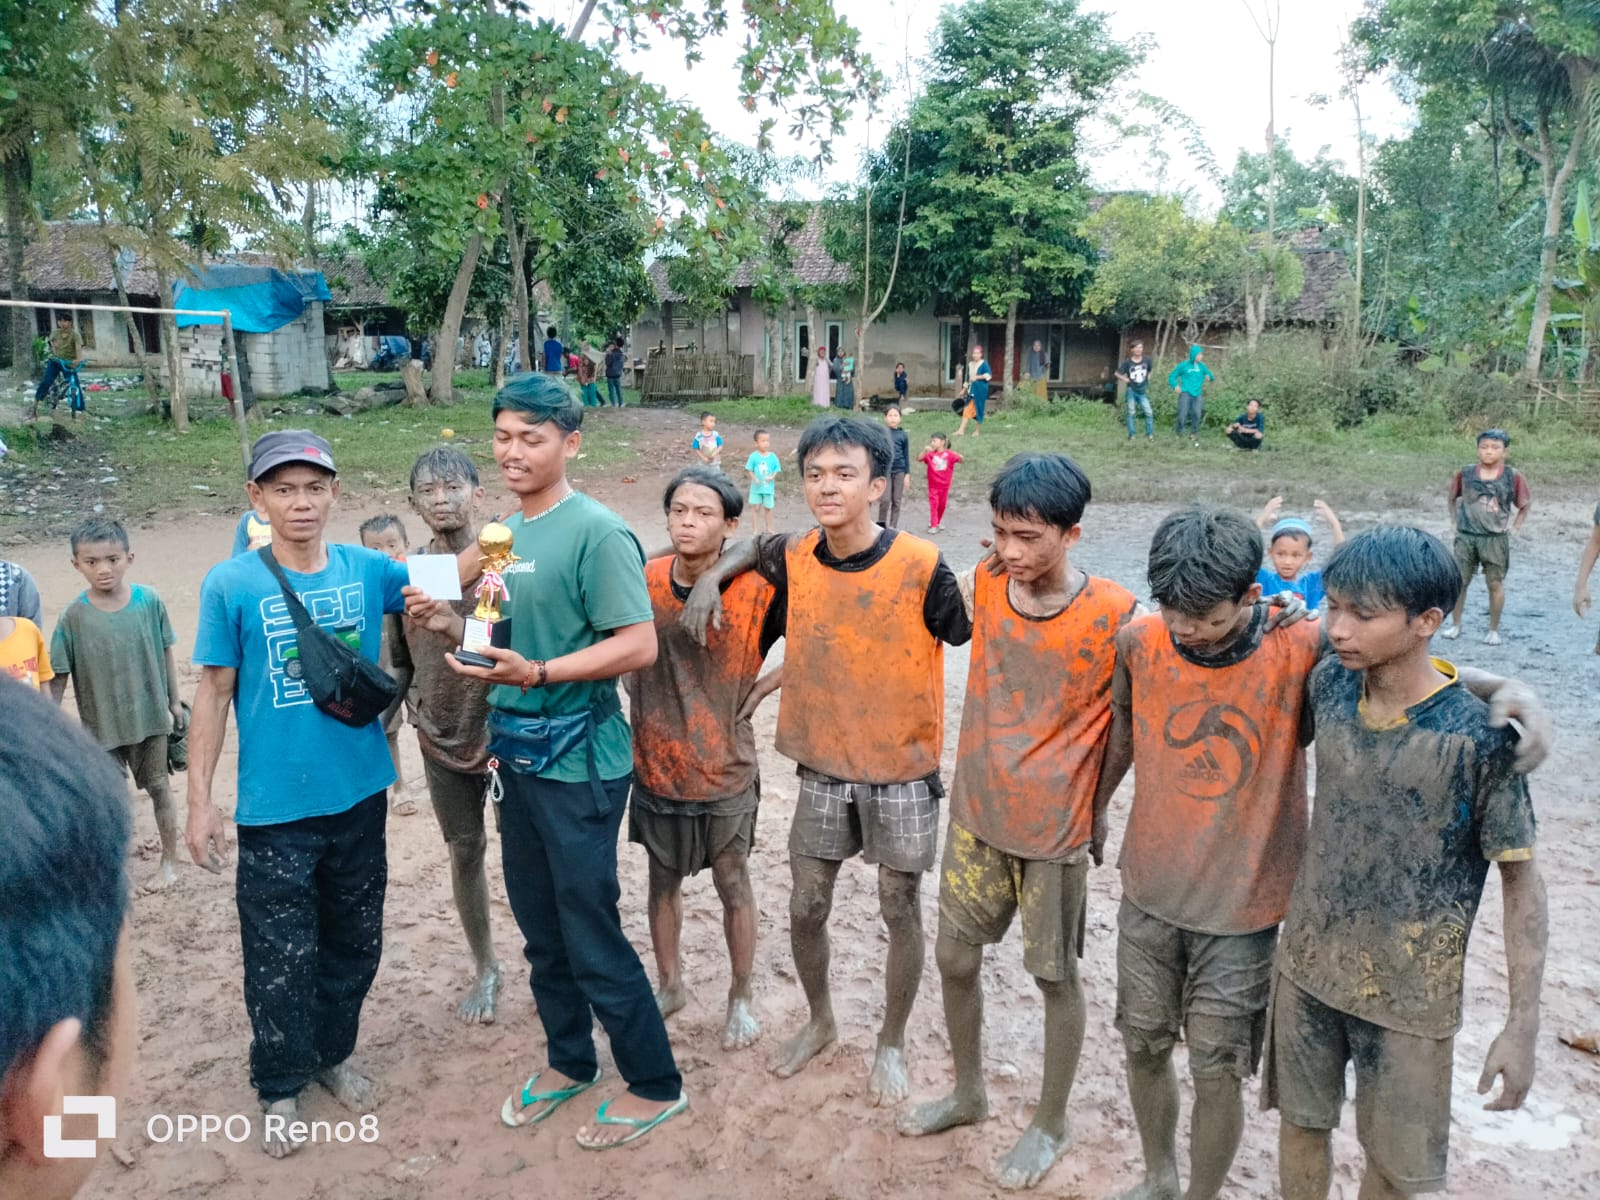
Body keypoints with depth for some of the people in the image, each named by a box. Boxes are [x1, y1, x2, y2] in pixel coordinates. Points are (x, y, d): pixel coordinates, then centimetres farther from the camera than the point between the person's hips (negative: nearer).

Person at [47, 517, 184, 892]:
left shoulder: (149, 601, -10)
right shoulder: (73, 616, -12)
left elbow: (165, 653, 1)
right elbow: (58, 677, -6)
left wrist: (175, 701, 5)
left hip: (150, 715, 0)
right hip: (101, 724, 0)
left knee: (158, 787, 14)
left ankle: (170, 860, 30)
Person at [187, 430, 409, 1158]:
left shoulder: (367, 569, -3)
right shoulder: (230, 585, -10)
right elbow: (212, 696, -6)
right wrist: (199, 799, -8)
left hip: (359, 798, 3)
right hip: (274, 811, -3)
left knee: (354, 944, 18)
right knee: (280, 960, 9)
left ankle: (333, 1055, 42)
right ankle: (280, 1087, 31)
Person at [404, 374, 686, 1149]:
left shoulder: (597, 533, -16)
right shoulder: (507, 534, 8)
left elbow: (639, 645, -22)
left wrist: (536, 672, -30)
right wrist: (449, 620, -2)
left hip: (578, 762, -8)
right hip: (518, 756, 8)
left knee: (591, 936, 2)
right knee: (540, 929, 19)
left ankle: (655, 1086, 21)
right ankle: (569, 1061, 40)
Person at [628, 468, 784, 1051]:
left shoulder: (757, 590, -17)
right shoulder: (641, 581, -8)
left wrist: (767, 682, -12)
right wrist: (639, 699, -3)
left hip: (725, 769, -3)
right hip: (655, 764, 3)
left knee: (733, 886, 13)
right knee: (663, 879, 20)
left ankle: (741, 997, 33)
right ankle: (670, 984, 41)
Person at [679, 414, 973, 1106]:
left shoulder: (921, 568, -18)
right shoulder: (795, 559, -7)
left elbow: (978, 641, -6)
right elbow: (753, 546, 15)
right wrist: (711, 577, -2)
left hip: (902, 770, -3)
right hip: (823, 766, 4)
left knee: (900, 912, 11)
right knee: (805, 909, 13)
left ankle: (891, 1043, 36)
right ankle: (821, 1022, 41)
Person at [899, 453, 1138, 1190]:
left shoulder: (1115, 616, -17)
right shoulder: (983, 588, -5)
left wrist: (1094, 800, -4)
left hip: (1056, 827, -4)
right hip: (976, 815, 5)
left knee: (1056, 977, 12)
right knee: (953, 956, 15)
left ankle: (1051, 1124, 35)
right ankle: (969, 1092, 41)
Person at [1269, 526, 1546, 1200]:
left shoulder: (1481, 736, -22)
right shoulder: (1329, 687, -9)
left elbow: (1520, 878, -13)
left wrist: (1523, 1024, -13)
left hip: (1411, 994, -4)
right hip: (1307, 963, 4)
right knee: (1301, 1120, 21)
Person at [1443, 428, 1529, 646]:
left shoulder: (1514, 477, -6)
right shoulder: (1465, 473, -3)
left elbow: (1524, 505, 6)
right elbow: (1453, 497, 14)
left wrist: (1515, 527, -1)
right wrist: (1455, 518, 6)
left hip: (1496, 539, -1)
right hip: (1466, 536, 1)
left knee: (1495, 584, 6)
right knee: (1459, 582, 7)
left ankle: (1494, 630, 16)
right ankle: (1455, 625, 19)